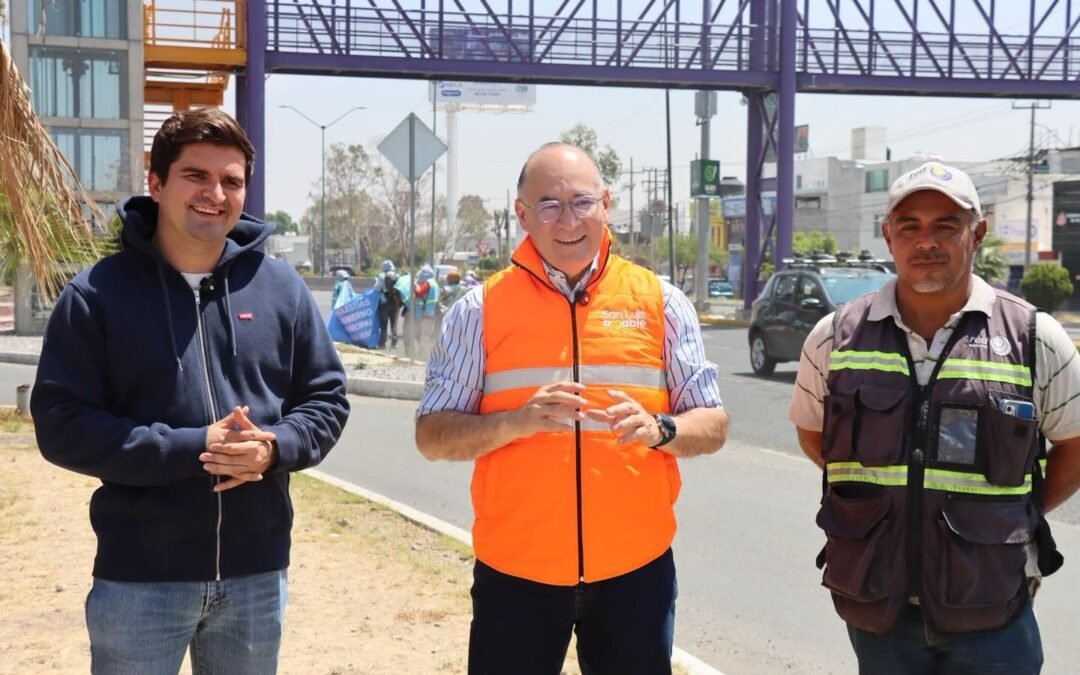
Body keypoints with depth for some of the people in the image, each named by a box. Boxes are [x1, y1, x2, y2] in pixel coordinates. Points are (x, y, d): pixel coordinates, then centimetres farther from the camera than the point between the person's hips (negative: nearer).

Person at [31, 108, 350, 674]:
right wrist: (190, 449, -20)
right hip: (138, 578, -3)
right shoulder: (98, 292, -5)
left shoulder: (281, 287, 5)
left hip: (256, 574, 3)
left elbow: (327, 399, 8)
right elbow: (61, 423, -10)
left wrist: (274, 447, -13)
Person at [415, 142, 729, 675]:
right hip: (515, 571, -1)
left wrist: (658, 428, -17)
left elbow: (712, 426, 4)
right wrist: (516, 421, -20)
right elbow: (432, 436, -2)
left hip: (634, 568, 1)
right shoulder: (481, 309, -1)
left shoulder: (660, 302, 2)